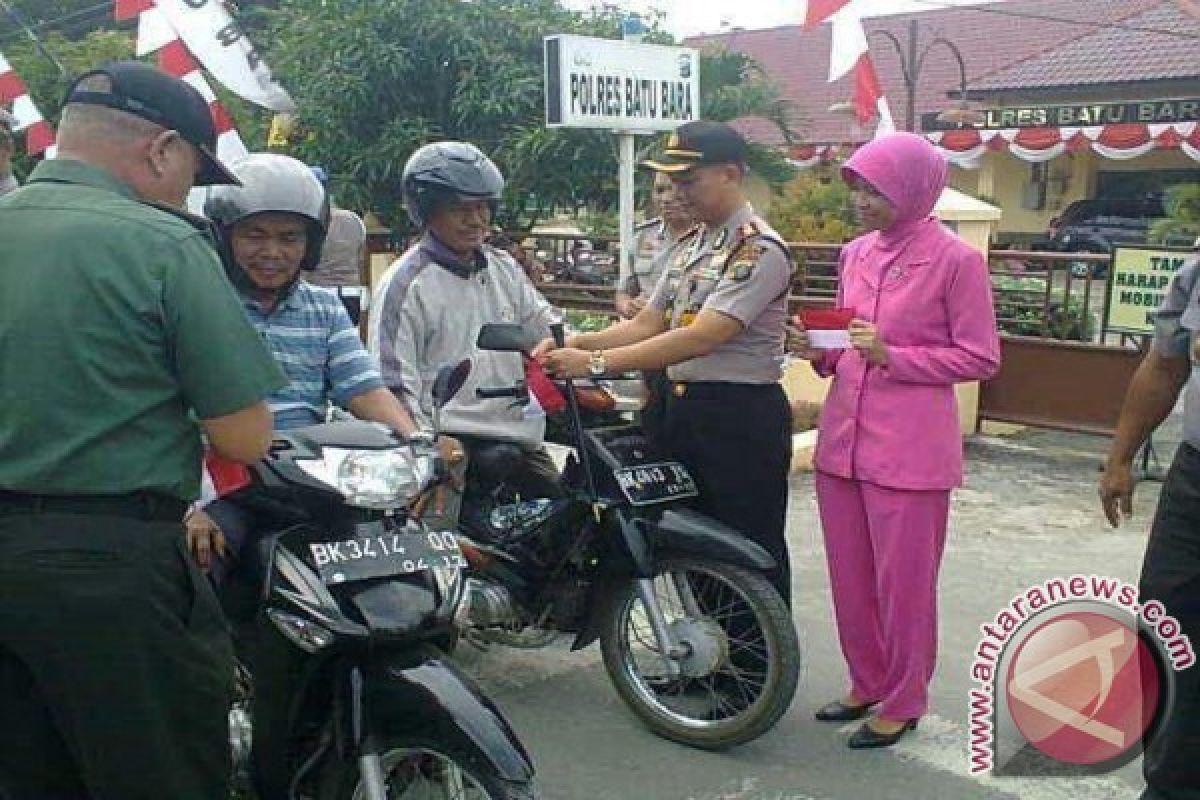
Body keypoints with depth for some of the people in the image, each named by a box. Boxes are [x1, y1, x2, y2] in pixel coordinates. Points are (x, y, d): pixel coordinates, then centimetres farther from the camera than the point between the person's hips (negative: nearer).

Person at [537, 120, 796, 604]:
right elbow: (647, 324, 13)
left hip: (742, 419, -9)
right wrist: (573, 343, -5)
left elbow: (700, 338, -24)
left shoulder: (759, 250, -15)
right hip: (684, 409, 9)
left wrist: (596, 362, -26)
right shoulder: (687, 246, 15)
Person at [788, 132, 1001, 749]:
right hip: (843, 437, 6)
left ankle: (904, 700, 22)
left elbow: (980, 358, -7)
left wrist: (892, 356, -17)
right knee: (850, 575, 14)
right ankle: (867, 683, 32)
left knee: (904, 580, 4)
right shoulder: (856, 253, 10)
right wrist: (820, 351, -2)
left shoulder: (955, 259, -9)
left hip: (910, 448, -6)